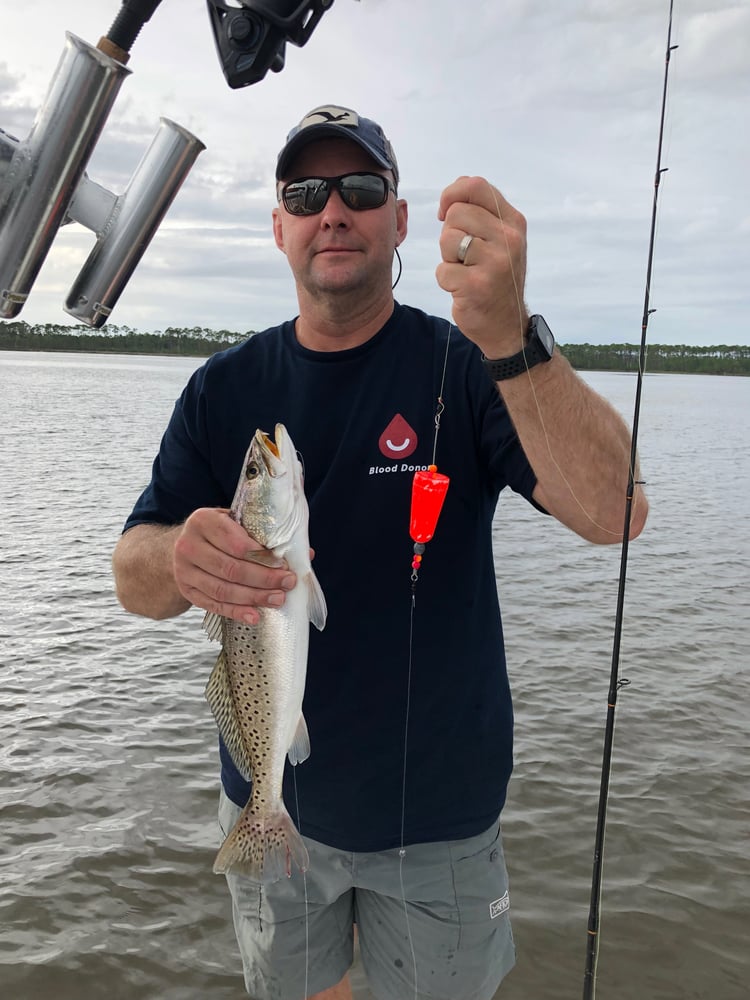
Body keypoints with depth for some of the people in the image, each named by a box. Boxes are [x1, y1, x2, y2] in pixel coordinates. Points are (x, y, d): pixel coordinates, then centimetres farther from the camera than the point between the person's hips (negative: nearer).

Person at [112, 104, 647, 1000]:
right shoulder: (225, 388, -2)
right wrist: (181, 558, -32)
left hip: (440, 812, -2)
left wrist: (509, 339, -42)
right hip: (269, 797, 2)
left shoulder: (468, 367, -11)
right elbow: (132, 579, -8)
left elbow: (614, 514, -26)